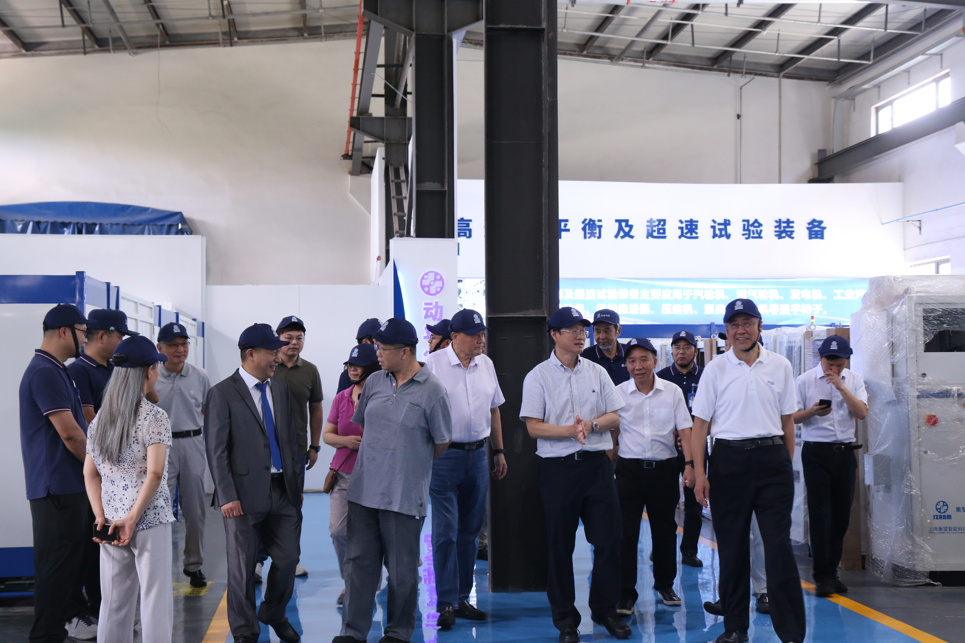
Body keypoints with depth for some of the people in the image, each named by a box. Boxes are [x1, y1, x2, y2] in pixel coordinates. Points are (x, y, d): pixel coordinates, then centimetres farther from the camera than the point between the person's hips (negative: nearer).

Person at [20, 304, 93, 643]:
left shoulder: (57, 371, 15)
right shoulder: (45, 372, -18)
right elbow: (70, 434, -21)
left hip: (72, 483, 10)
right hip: (57, 486, -10)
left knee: (74, 556, 21)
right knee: (56, 563, -4)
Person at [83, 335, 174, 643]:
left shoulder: (100, 418, 8)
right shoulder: (154, 417, -11)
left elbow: (90, 473, 7)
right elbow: (154, 474, -19)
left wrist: (101, 517, 2)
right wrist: (132, 519, -14)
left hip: (111, 523, 6)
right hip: (150, 521, -6)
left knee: (114, 601, 13)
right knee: (156, 599, 2)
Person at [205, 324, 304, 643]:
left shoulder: (280, 390, 12)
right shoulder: (222, 394, -7)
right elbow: (216, 450, -9)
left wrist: (297, 483, 12)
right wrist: (227, 496, -14)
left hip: (283, 492, 5)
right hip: (245, 494, -5)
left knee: (288, 558, 10)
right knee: (242, 566, 5)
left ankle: (274, 614, 35)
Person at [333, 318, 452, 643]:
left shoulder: (431, 390, -10)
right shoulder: (374, 382, 5)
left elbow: (442, 442, -1)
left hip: (405, 495, -4)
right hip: (364, 490, 4)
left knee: (402, 569, 8)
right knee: (358, 562, 7)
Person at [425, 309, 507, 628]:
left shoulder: (486, 365, 9)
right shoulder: (433, 364, -8)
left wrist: (499, 451, 17)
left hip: (477, 455, 6)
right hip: (444, 455, -5)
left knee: (470, 531, 11)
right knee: (445, 532, -5)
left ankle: (462, 598, 21)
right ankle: (446, 603, 2)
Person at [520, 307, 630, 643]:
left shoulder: (597, 372, 9)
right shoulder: (538, 376, -1)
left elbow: (615, 418, 8)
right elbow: (533, 427, -6)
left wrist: (590, 425, -12)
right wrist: (571, 431, -18)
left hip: (597, 464, 3)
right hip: (558, 467, -3)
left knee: (609, 539, 3)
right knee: (560, 546, 4)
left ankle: (606, 610, 19)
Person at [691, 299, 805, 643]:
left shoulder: (780, 366, 7)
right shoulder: (715, 369, 3)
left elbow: (787, 421, 13)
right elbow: (700, 424, 4)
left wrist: (787, 464, 9)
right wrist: (699, 473, -2)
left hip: (772, 458, 0)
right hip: (729, 460, 0)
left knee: (779, 546, -4)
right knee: (731, 547, 7)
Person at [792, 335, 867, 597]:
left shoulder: (854, 380, 6)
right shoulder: (805, 380, -2)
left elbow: (862, 413, -7)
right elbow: (792, 417, -1)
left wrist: (840, 386, -16)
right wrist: (812, 412, -20)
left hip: (845, 451, 3)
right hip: (816, 451, -3)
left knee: (841, 515, 7)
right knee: (819, 515, -6)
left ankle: (832, 572, 18)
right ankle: (822, 576, -1)